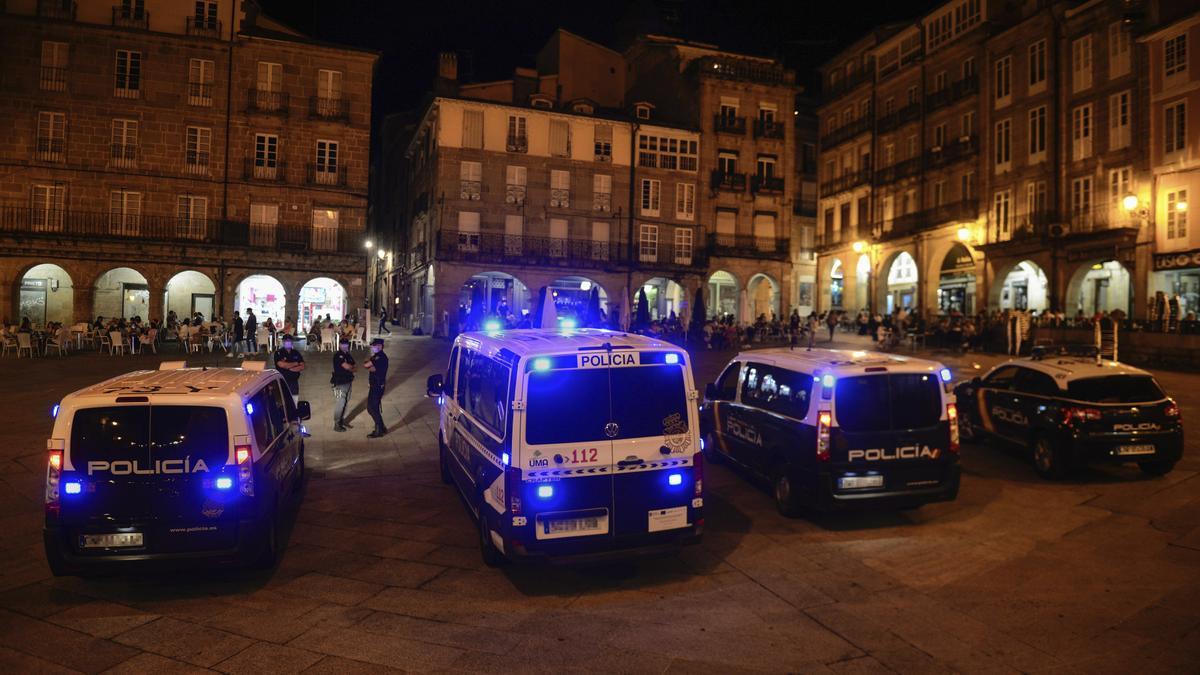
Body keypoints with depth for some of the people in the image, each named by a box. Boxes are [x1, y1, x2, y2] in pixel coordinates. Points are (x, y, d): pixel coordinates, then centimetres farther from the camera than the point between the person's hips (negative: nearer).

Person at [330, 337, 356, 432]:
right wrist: (353, 367, -2)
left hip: (348, 382, 8)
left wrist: (351, 367, -12)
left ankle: (342, 421, 27)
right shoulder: (338, 356, -15)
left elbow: (355, 366, 10)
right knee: (339, 404, -5)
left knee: (345, 403, 15)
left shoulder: (347, 355, 13)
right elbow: (347, 367, -23)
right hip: (340, 383, -8)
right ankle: (337, 425, 3)